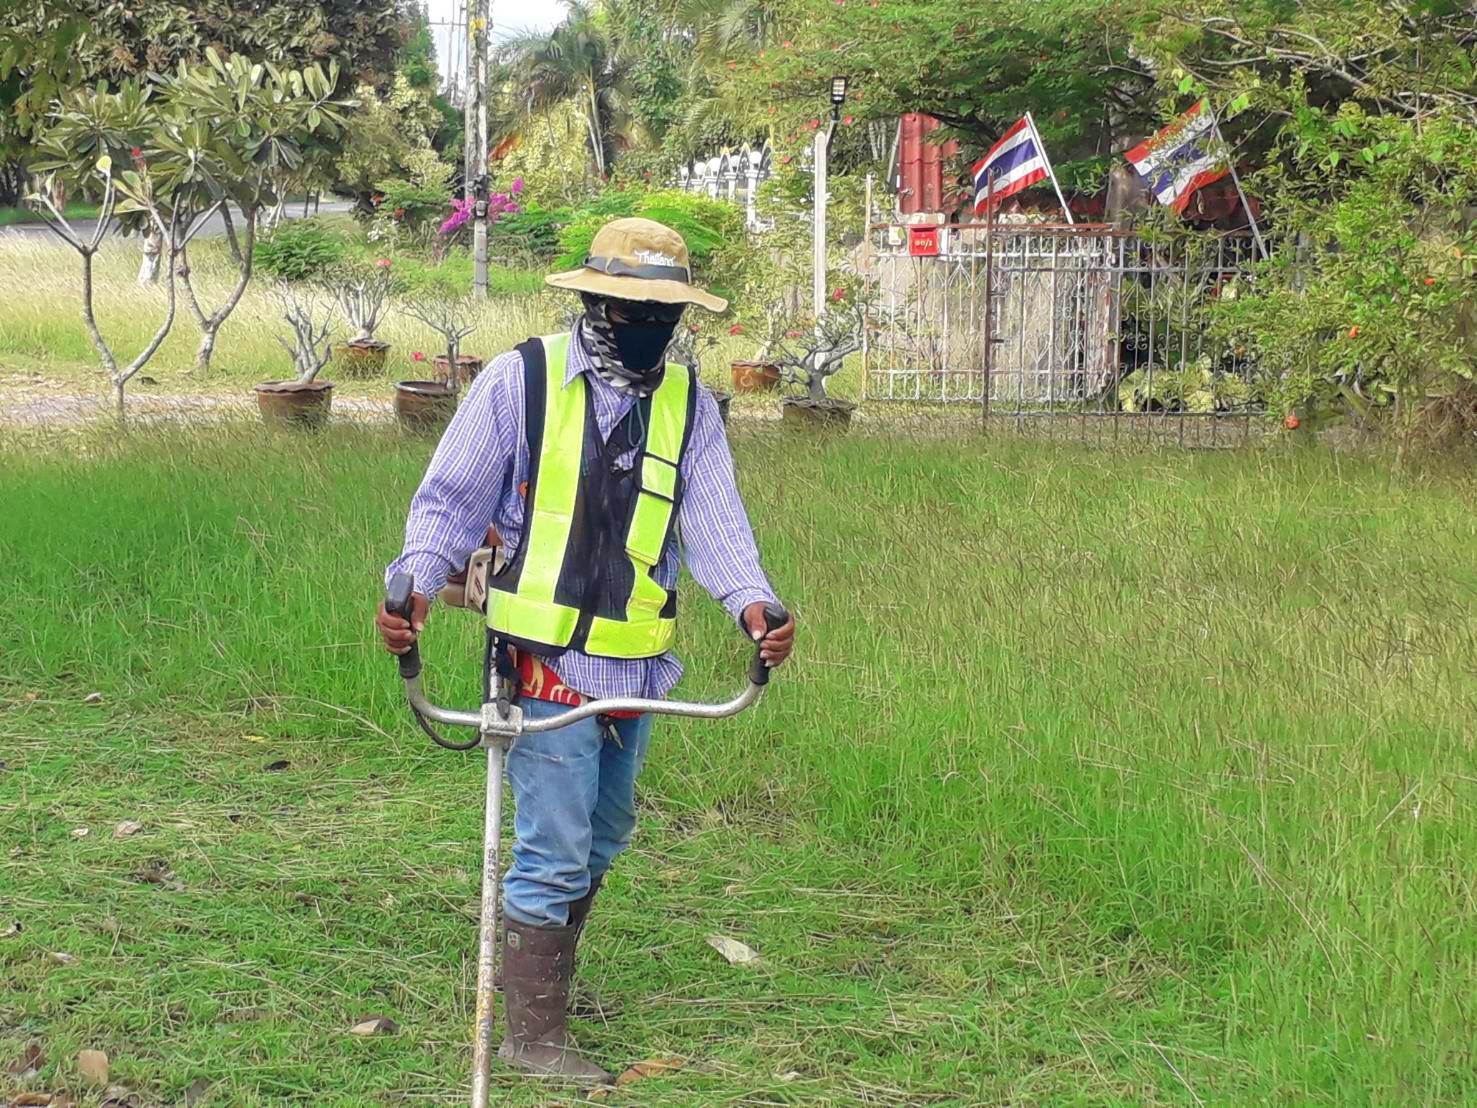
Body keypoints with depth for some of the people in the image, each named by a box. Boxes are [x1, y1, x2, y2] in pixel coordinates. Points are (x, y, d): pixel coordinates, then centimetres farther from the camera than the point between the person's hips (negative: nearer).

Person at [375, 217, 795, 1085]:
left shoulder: (688, 402, 5)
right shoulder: (523, 380, -7)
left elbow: (712, 515, -3)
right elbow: (452, 499, -4)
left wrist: (753, 602, -21)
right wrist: (416, 584, -21)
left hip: (639, 665, 6)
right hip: (547, 657, -5)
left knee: (603, 838, 19)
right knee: (556, 847, -5)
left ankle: (545, 974, 40)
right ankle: (534, 1036, 6)